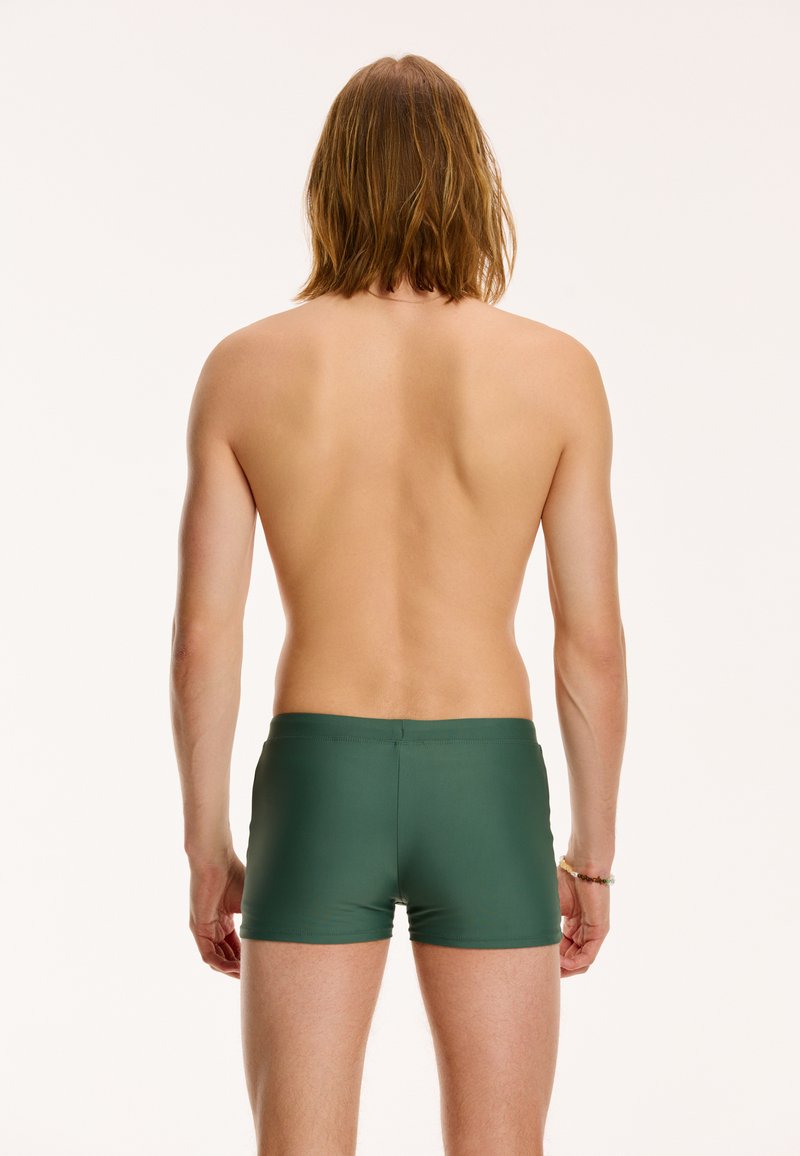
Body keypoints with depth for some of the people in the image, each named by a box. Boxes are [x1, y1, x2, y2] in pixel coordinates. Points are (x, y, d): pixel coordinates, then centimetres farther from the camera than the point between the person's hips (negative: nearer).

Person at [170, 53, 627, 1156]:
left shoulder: (243, 367, -3)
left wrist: (206, 846, 8)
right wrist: (594, 854, 8)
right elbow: (592, 641, -3)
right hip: (485, 794, 0)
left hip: (315, 788, 1)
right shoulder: (557, 370, -5)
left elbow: (204, 633, -3)